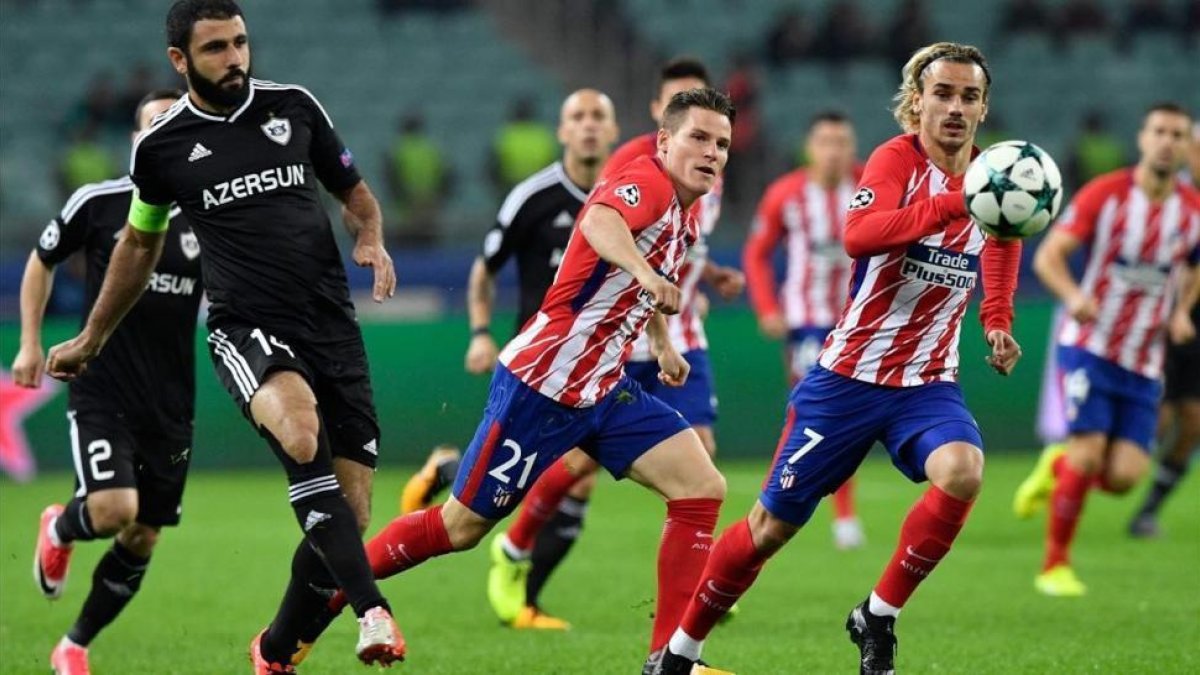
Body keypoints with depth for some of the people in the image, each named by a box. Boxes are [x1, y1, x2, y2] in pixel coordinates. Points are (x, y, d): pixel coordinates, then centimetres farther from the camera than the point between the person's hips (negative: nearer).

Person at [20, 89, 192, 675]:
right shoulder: (98, 203, -4)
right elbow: (42, 261, 11)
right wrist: (29, 342, 7)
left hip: (171, 402, 3)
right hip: (101, 390, -3)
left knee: (143, 539, 6)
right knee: (113, 508, -23)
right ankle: (59, 529, 14)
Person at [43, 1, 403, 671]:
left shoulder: (294, 107, 6)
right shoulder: (162, 147, 4)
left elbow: (355, 192, 20)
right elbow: (139, 245, 22)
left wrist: (372, 240, -2)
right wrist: (91, 338, 30)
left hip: (333, 326, 3)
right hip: (248, 331, -3)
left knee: (349, 513, -3)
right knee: (299, 427, -37)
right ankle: (372, 611, -43)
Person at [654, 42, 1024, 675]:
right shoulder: (897, 159, -15)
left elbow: (1003, 236, 27)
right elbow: (859, 236, -37)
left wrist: (997, 320, 15)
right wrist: (956, 202, -48)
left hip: (927, 384, 4)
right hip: (848, 377, -4)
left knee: (962, 472, -28)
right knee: (771, 525, 3)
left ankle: (877, 620, -10)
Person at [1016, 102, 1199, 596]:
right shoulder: (1105, 194, -8)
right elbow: (1048, 255, -11)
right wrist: (1073, 296, -30)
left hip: (1144, 364, 3)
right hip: (1090, 346, -3)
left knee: (1123, 475, -9)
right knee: (1089, 451, -16)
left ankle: (1057, 468, 25)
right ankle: (1054, 565, 1)